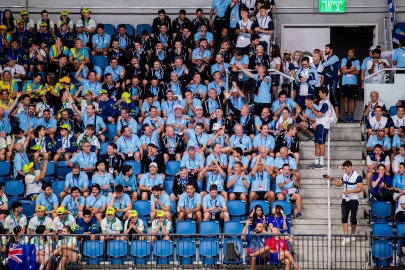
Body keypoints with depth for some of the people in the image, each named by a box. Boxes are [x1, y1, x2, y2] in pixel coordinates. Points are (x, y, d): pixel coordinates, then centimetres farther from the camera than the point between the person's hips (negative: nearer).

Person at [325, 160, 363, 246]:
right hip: (345, 200, 5)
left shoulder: (357, 177, -13)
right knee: (344, 218, -6)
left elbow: (360, 188, -19)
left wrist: (350, 191, -28)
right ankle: (346, 237, -7)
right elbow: (339, 183, 22)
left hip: (353, 200, -5)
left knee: (353, 219, 4)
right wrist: (331, 180, 7)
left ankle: (353, 234, 26)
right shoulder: (345, 176, 7)